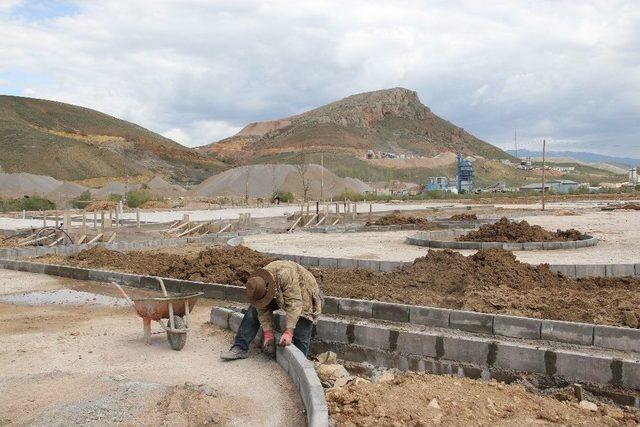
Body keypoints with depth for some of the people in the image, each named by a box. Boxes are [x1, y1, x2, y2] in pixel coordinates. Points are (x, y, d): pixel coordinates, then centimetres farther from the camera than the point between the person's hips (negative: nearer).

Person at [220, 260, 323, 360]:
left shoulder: (285, 275, -41)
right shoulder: (258, 283, -21)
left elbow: (294, 304, -41)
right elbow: (264, 310, -15)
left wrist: (288, 332, -43)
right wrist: (268, 333, -21)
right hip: (280, 294, 6)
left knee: (300, 337, -16)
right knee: (255, 308, -8)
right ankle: (239, 348, -6)